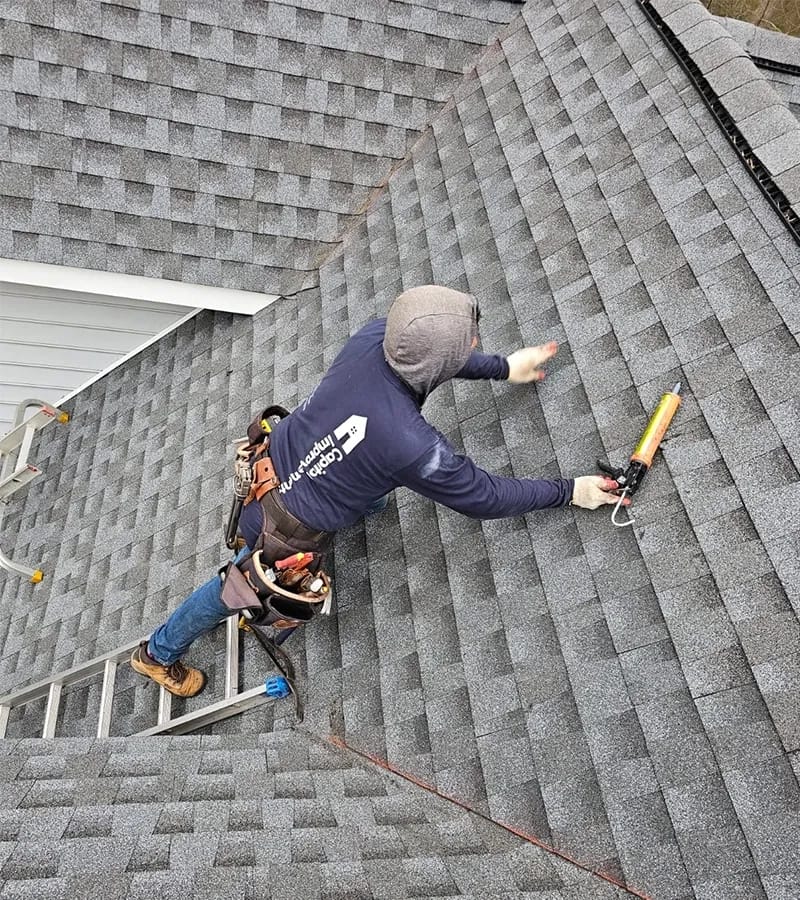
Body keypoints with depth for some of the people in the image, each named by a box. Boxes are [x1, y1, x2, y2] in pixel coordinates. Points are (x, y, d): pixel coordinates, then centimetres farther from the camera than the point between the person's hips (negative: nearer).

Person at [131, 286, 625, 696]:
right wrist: (570, 491, -11)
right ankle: (159, 653, 52)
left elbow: (437, 356, 2)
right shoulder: (412, 445, -38)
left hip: (273, 462, 6)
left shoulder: (378, 335, -21)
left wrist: (505, 368, 9)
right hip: (285, 527, -6)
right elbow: (485, 497, -22)